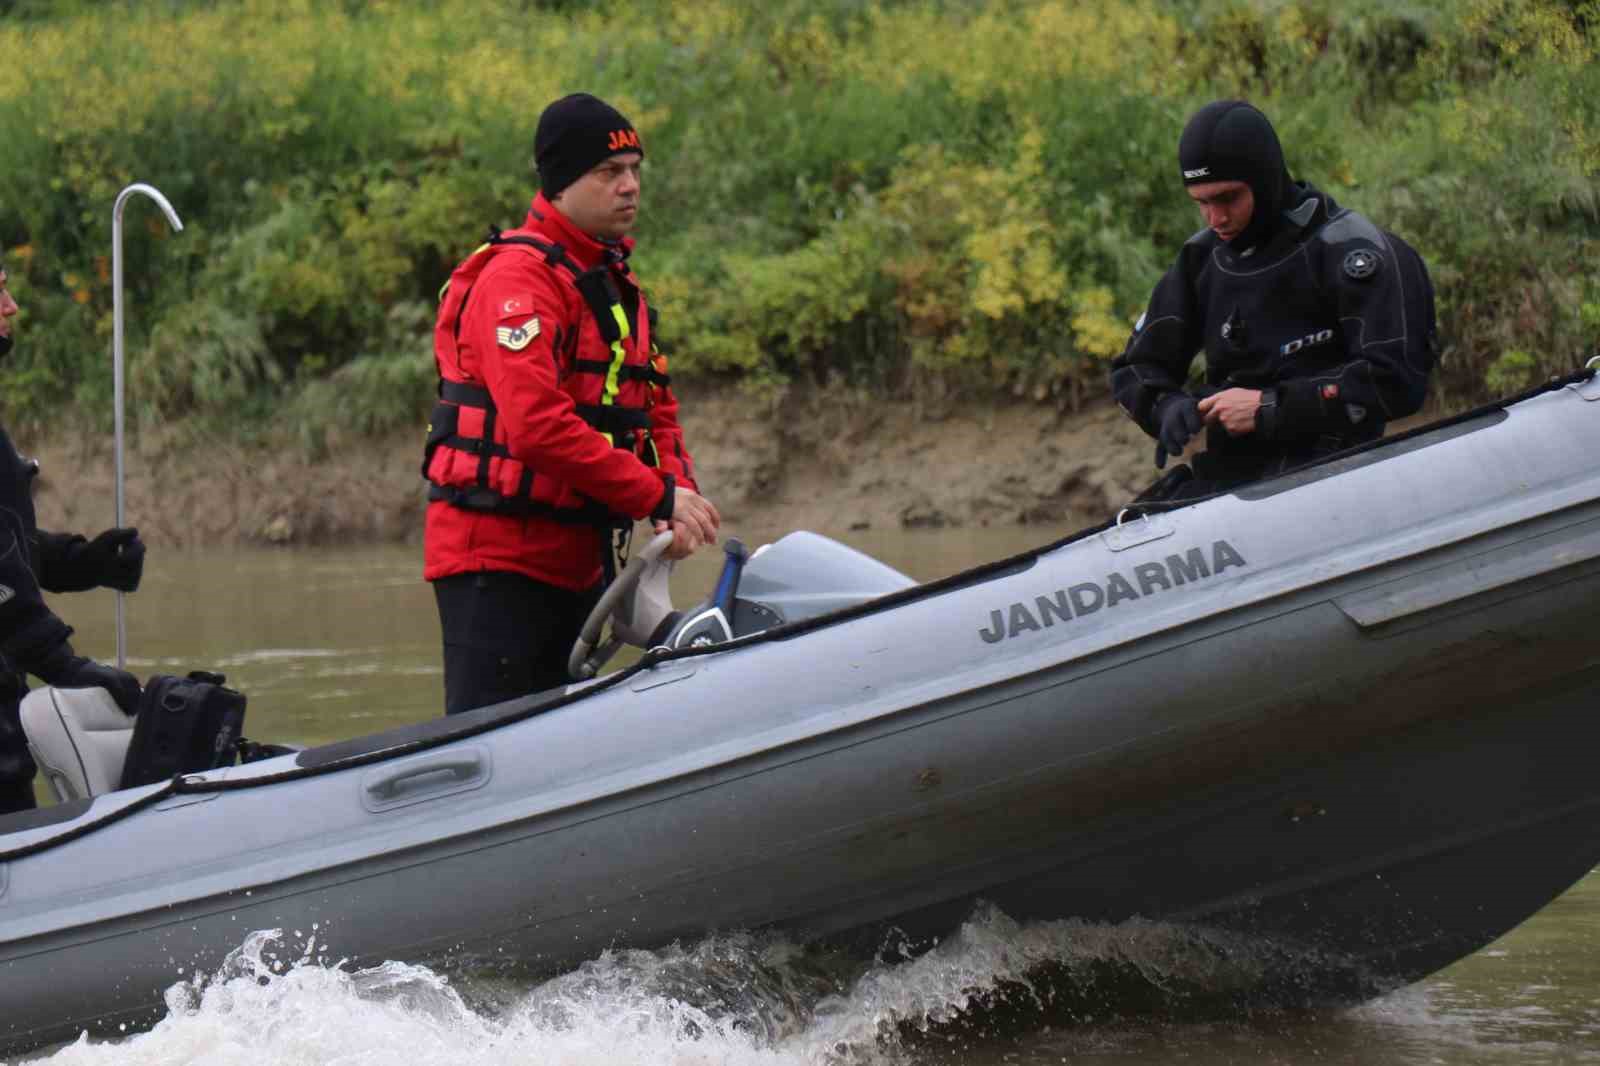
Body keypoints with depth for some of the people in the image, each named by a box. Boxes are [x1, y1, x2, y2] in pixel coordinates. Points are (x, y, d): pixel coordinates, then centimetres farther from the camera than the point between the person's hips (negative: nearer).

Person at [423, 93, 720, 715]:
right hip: (500, 555, -10)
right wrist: (658, 496, -22)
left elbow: (656, 411, 18)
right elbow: (537, 424, -25)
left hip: (576, 562, 10)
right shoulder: (518, 277, -14)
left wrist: (679, 496, -4)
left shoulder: (616, 286, 19)